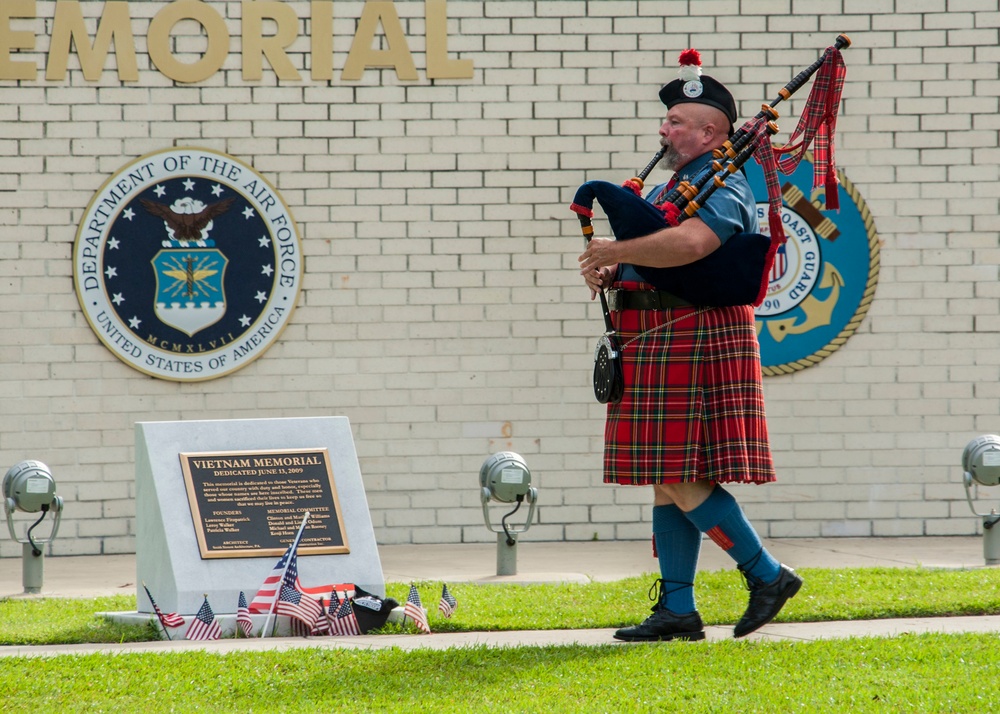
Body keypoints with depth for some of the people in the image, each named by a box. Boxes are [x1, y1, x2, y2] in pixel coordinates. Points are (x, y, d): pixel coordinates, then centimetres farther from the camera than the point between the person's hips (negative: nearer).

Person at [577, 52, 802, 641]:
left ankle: (768, 575, -2)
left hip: (696, 341, -10)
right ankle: (678, 610, 10)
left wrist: (615, 252, -21)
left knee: (679, 480, -12)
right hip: (659, 345, 10)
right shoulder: (671, 188, 21)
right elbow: (640, 263, 23)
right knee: (669, 482, 8)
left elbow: (689, 243, -31)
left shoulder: (721, 188, -11)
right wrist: (611, 273, 0)